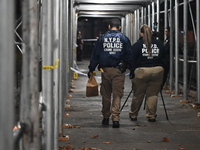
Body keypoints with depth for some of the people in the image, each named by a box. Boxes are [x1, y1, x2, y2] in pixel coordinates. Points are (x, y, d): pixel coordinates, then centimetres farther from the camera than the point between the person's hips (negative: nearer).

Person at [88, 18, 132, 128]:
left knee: (106, 95, 12)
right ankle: (115, 118, -10)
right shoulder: (124, 38, 2)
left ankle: (105, 118, 21)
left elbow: (95, 55, 5)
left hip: (105, 70, 1)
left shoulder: (102, 38, 4)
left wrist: (91, 69, 10)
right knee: (117, 95, 0)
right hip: (119, 70, -1)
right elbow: (129, 56, 3)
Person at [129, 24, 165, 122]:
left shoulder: (137, 45, 0)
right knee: (153, 95, 8)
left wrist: (132, 72, 6)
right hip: (157, 71, 2)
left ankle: (133, 115, 20)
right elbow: (164, 59, 13)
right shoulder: (159, 44, 9)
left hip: (141, 72, -2)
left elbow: (132, 60, 0)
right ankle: (151, 115, 8)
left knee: (138, 95, 7)